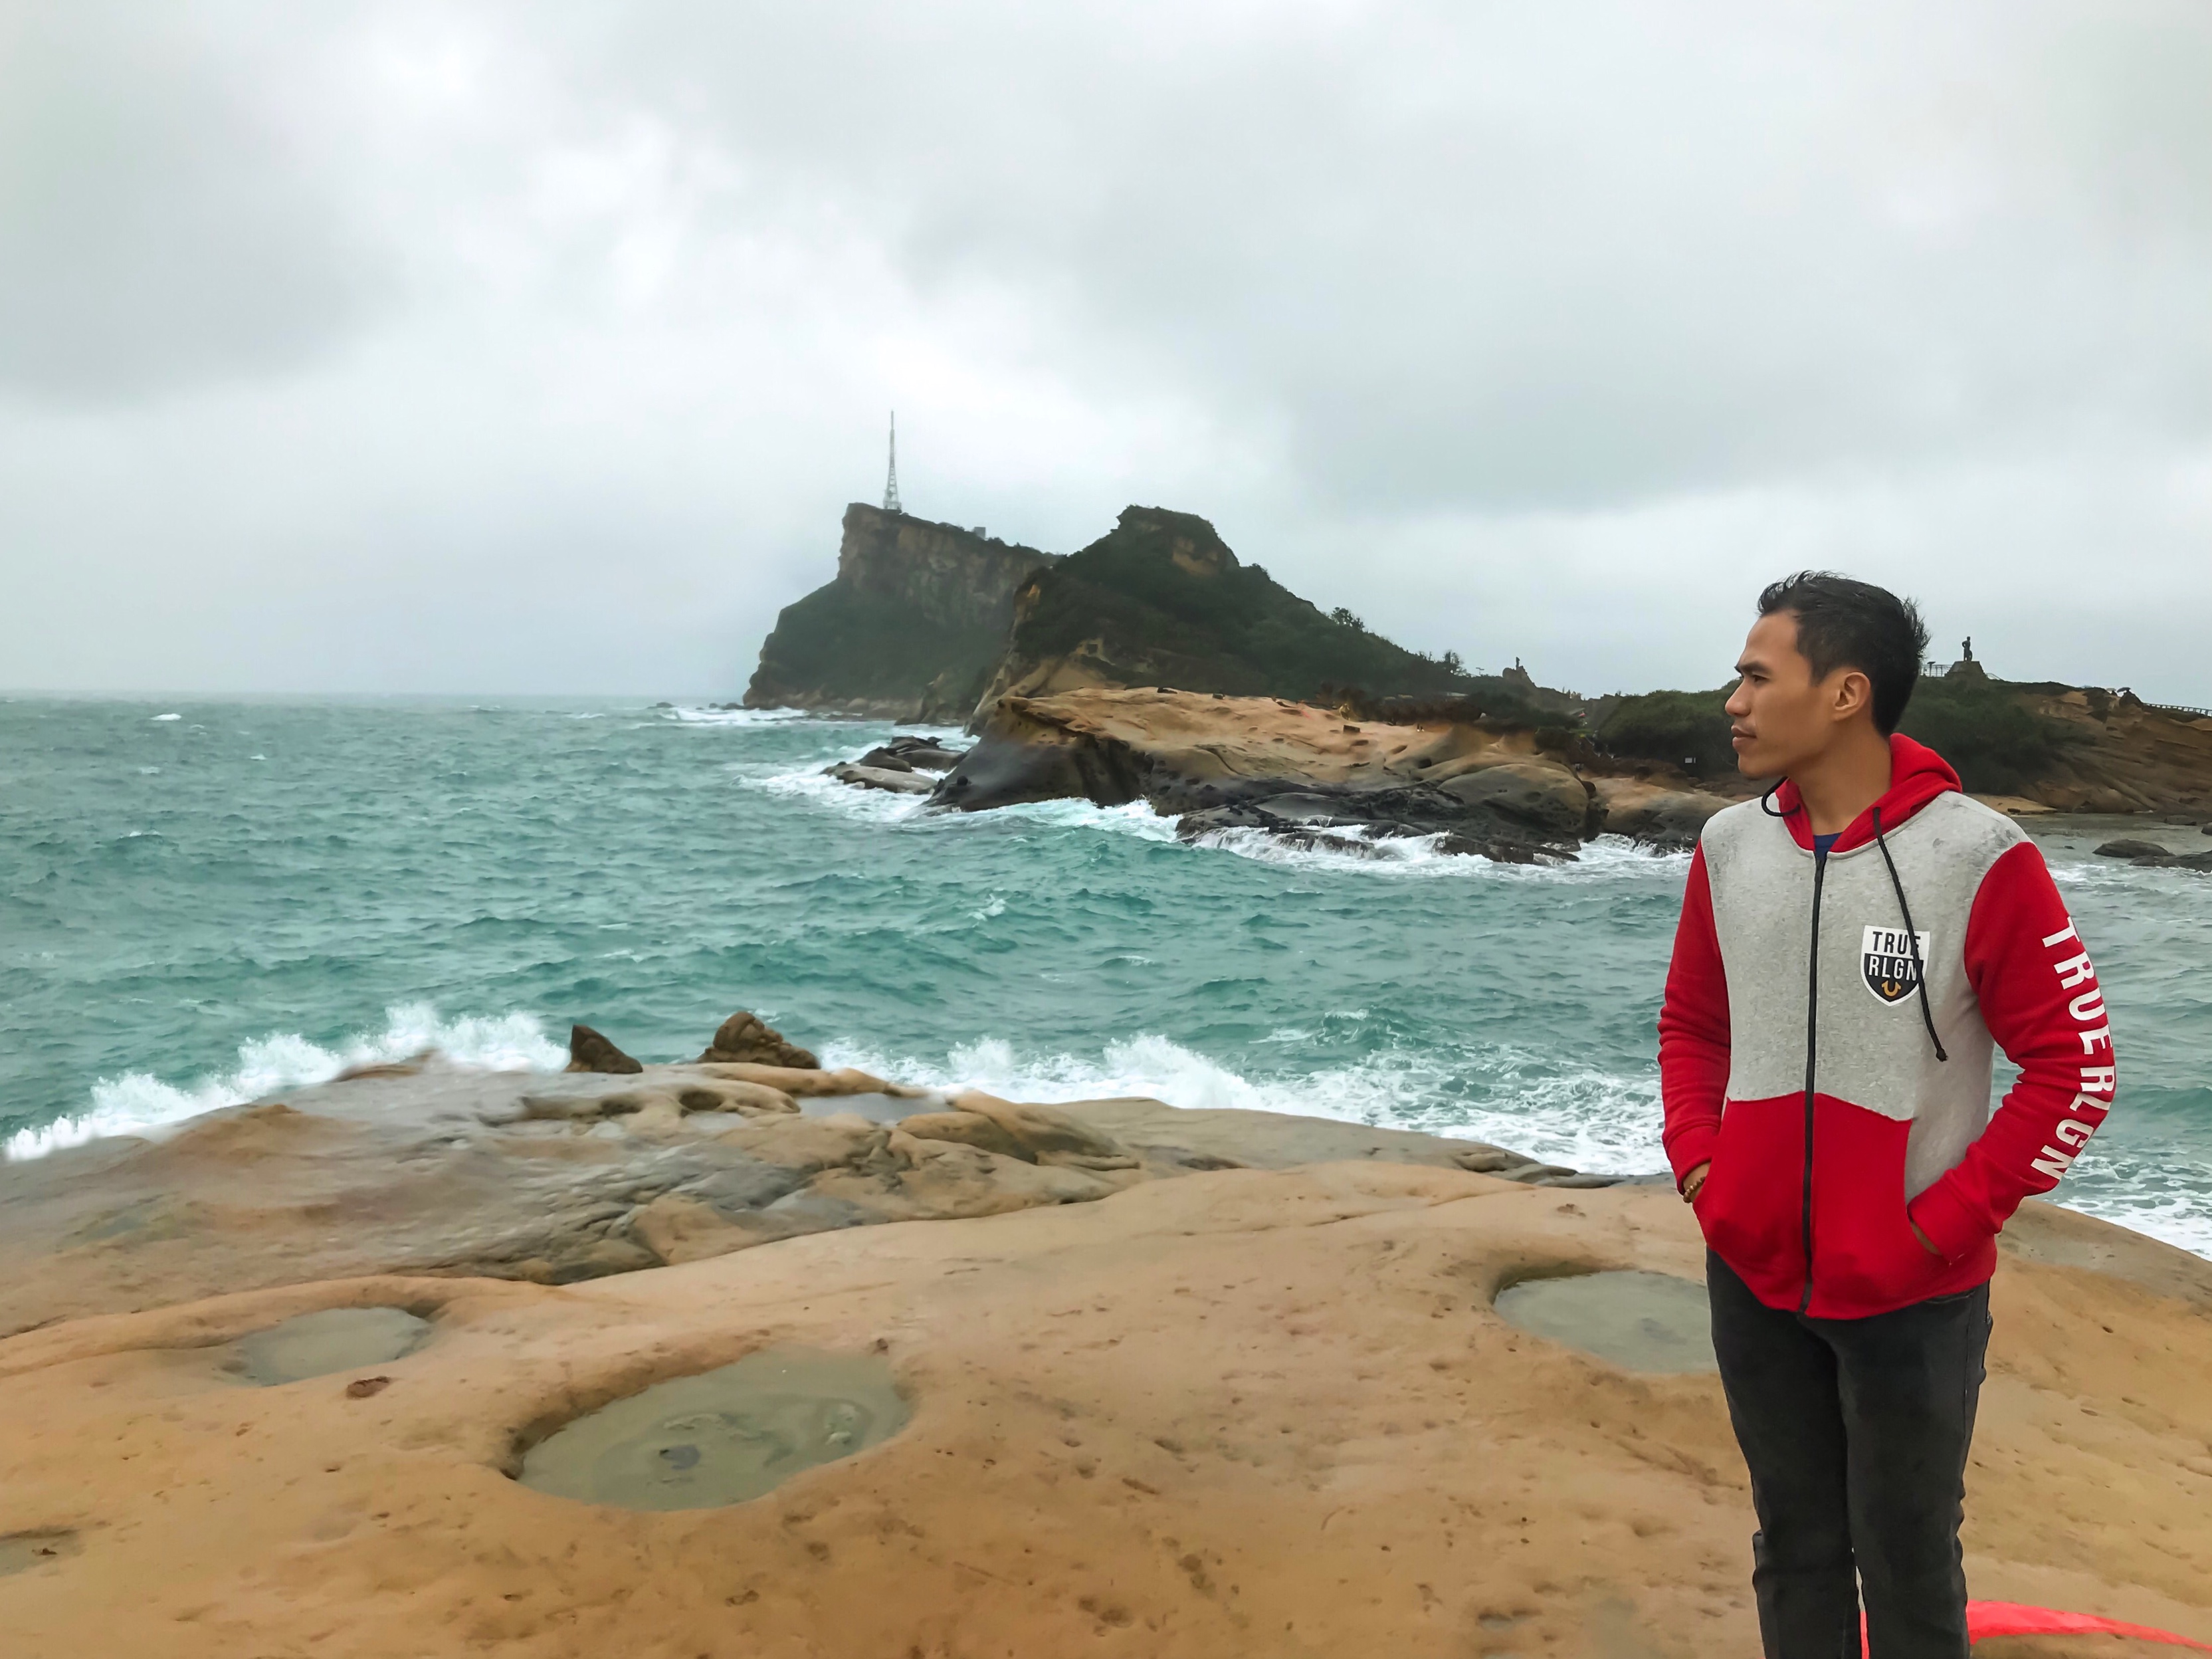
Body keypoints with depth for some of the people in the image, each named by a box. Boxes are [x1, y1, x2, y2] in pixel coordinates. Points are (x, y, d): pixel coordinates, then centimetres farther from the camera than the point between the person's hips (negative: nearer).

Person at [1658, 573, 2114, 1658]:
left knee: (1907, 1568, 12)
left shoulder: (1980, 859, -14)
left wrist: (1945, 1224, -14)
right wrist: (1696, 1166, -1)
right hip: (1751, 1276, 4)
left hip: (1912, 1291, -4)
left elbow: (2074, 1064, -10)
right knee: (1794, 1550, 18)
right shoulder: (1728, 847, 1)